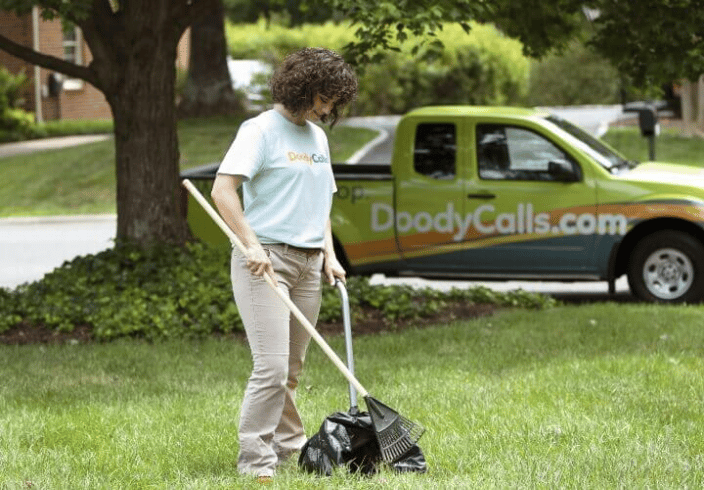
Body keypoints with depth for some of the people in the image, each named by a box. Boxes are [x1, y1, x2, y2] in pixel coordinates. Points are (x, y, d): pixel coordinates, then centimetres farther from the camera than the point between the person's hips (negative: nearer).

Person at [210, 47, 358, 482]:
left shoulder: (318, 137, 17)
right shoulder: (262, 129, -7)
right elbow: (222, 190, -15)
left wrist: (329, 255, 14)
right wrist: (251, 243, -22)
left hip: (308, 263, 7)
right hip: (265, 259, -7)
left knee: (292, 368, 11)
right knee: (272, 366, -13)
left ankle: (289, 444, 22)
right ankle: (256, 458, -7)